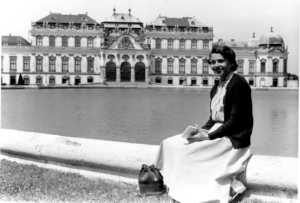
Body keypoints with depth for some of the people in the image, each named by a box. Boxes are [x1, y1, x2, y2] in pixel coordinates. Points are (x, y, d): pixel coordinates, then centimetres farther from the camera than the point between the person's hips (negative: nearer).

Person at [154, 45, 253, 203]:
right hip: (215, 131, 8)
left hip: (233, 138, -8)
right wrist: (202, 130, -4)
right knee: (171, 143, -7)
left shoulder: (239, 84, -12)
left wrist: (209, 136, -21)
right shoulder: (216, 87, 14)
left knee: (186, 148, -22)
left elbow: (235, 121, -18)